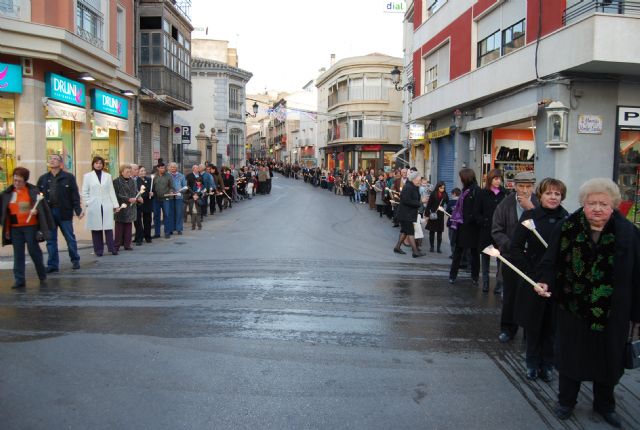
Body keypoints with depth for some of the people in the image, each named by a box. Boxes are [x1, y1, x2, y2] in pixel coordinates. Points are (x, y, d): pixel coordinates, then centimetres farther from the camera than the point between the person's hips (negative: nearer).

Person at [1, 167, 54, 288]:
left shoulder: (33, 191, -4)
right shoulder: (7, 193, 5)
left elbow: (42, 206, 1)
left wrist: (36, 210, -19)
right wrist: (6, 228, 6)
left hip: (31, 226, -3)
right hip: (15, 228, 3)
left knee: (34, 251, 3)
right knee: (18, 254, 6)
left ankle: (42, 277, 19)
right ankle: (19, 280, 11)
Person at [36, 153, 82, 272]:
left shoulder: (68, 177, 0)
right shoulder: (43, 178, 11)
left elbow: (75, 195, -4)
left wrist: (78, 210, -12)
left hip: (64, 212, -3)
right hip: (48, 212, 3)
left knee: (70, 238, 6)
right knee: (51, 240, 7)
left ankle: (75, 260, 20)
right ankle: (52, 264, 13)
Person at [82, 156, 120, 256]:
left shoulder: (108, 176, 11)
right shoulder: (87, 176, 6)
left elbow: (111, 191, 9)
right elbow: (84, 192, 6)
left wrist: (115, 204, 5)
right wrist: (87, 203, -4)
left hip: (106, 206, 1)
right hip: (94, 207, -1)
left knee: (108, 227, -1)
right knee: (96, 229, 1)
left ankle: (112, 248, 5)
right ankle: (98, 250, 7)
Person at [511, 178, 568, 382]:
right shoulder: (530, 216, -3)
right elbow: (516, 247, -3)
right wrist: (529, 270, -9)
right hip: (533, 280, -1)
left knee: (552, 325, 8)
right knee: (533, 323, 9)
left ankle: (547, 363, 24)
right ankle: (532, 363, 26)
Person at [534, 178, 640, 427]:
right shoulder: (568, 228, -5)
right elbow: (551, 260, -4)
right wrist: (545, 282, -22)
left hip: (612, 313, 0)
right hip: (572, 307, 0)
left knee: (607, 358, 16)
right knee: (570, 356, 13)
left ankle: (604, 404, 39)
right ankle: (566, 400, 35)